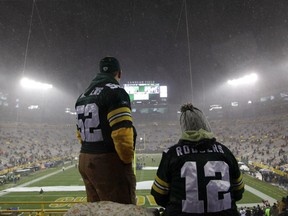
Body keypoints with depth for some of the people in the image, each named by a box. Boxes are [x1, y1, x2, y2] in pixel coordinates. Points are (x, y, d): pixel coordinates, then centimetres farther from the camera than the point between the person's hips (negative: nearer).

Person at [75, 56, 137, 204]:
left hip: (85, 161, 9)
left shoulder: (83, 96, 13)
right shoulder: (116, 92, -14)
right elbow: (122, 133, -22)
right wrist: (128, 159, -8)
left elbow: (80, 132, 17)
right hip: (109, 163, -9)